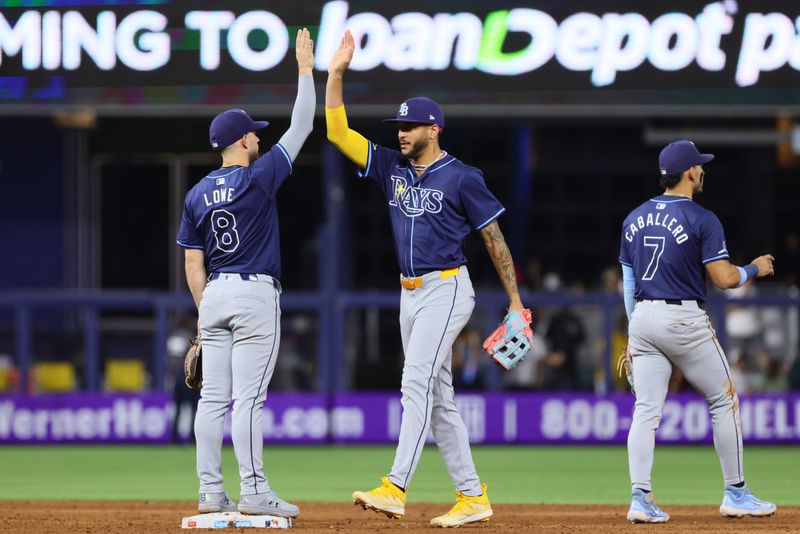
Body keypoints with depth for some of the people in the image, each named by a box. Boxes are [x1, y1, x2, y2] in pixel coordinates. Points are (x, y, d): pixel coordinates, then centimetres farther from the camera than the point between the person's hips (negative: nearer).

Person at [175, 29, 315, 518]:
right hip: (255, 294, -6)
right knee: (249, 396, -8)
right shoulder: (257, 178, -8)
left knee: (213, 397, 5)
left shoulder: (198, 194, 9)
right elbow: (302, 128, -2)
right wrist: (306, 70, 6)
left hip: (214, 295, 6)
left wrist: (204, 312, 16)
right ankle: (253, 492, -9)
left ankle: (211, 493, 5)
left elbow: (193, 263, 10)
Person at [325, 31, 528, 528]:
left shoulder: (462, 178, -7)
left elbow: (495, 238, -4)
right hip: (410, 294, 7)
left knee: (417, 381, -19)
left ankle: (396, 488, -27)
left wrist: (516, 301, -5)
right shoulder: (392, 167, 10)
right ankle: (472, 496, 12)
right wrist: (336, 75, -3)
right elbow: (338, 133, 6)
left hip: (447, 288, -7)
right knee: (439, 395, 8)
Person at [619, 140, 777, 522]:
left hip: (642, 319, 5)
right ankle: (735, 494, 11)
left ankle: (639, 498, -8)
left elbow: (628, 282, 13)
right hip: (684, 319, -5)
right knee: (724, 402, 8)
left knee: (646, 410, 3)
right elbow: (724, 279, -14)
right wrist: (755, 268, 6)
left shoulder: (635, 219, 10)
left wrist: (633, 335, 19)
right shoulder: (701, 219, -10)